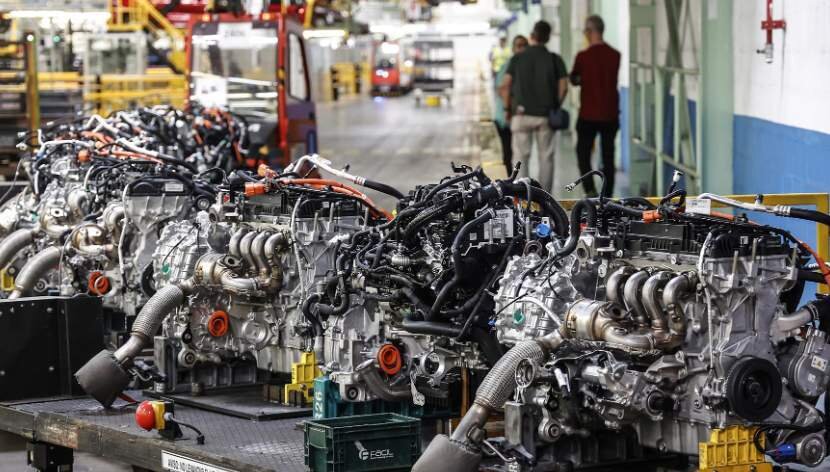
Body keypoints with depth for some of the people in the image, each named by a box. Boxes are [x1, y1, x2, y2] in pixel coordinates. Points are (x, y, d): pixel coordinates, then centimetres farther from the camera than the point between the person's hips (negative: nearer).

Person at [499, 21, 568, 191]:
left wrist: (508, 108, 6)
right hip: (546, 114, 1)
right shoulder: (555, 59, 1)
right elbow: (563, 87, -4)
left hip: (522, 113, -1)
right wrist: (555, 107, 9)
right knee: (546, 157, 8)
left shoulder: (517, 58, 1)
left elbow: (505, 86, -6)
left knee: (521, 156, 2)